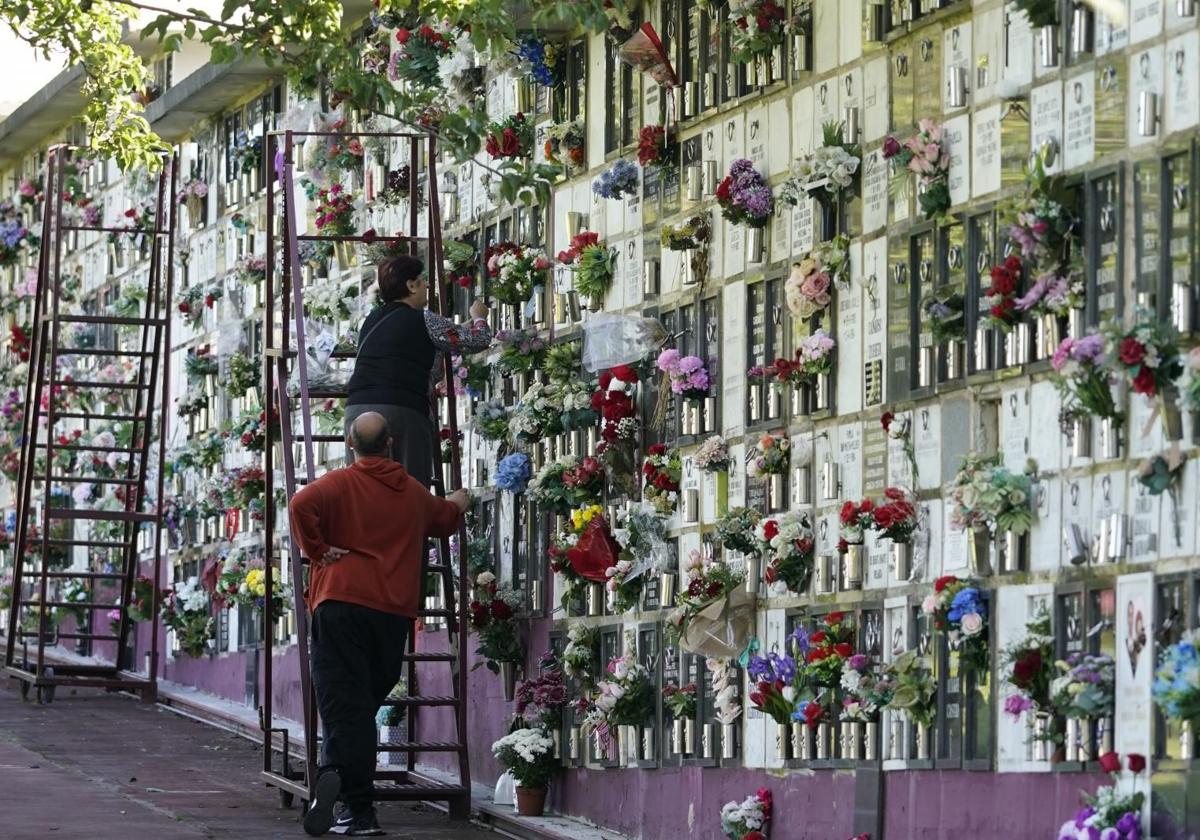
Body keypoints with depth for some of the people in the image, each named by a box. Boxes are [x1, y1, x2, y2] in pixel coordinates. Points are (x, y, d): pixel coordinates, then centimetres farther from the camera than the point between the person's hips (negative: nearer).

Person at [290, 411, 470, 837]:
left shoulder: (341, 483, 0)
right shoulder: (414, 493, 15)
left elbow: (301, 506, -21)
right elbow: (444, 518, 37)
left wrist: (317, 551, -7)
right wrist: (458, 504, 60)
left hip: (342, 603, -3)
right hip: (394, 612, 3)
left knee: (344, 704, -7)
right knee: (366, 701, 12)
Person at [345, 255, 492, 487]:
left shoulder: (371, 322, 20)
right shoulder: (422, 321, 0)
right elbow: (478, 340, 4)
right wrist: (479, 318, 26)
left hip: (356, 409, 6)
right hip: (402, 411, -6)